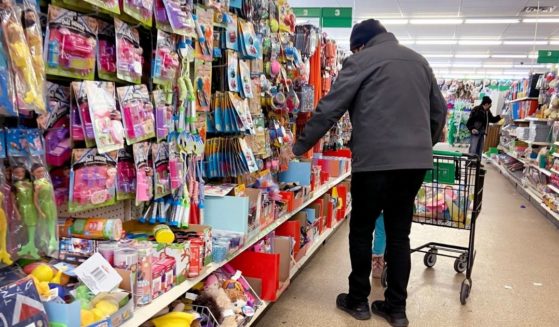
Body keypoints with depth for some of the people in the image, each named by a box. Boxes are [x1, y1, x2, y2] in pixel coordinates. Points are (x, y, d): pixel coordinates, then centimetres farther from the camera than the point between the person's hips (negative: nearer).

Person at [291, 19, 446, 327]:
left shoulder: (362, 59, 2)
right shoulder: (419, 60, 19)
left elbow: (330, 108, -5)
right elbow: (439, 110, 21)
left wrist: (299, 146, 1)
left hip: (375, 159, -5)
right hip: (415, 160, 6)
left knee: (361, 230, 9)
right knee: (399, 233, 13)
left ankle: (358, 300, 21)